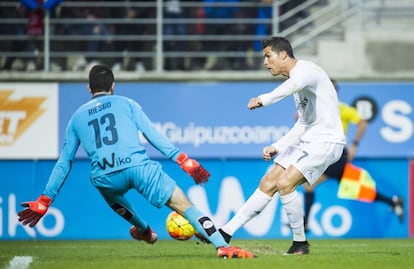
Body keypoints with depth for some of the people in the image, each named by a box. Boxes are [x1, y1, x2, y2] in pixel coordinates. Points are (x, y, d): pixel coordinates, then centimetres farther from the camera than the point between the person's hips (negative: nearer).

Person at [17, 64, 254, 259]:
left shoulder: (77, 117, 26)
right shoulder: (126, 104, 21)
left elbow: (64, 163, 26)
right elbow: (154, 135, 9)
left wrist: (44, 201, 30)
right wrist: (184, 161, 8)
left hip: (105, 177, 2)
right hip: (138, 166, -2)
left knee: (113, 194, 40)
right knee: (186, 206, -4)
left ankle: (144, 231, 55)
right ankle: (223, 246, -22)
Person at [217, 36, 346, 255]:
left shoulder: (306, 70, -12)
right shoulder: (296, 77, 19)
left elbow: (293, 85, -39)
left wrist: (264, 99, -55)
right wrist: (277, 147, 15)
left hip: (326, 141, -10)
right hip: (307, 140, 10)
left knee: (285, 182, -21)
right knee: (267, 183, 6)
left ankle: (300, 242, -8)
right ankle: (226, 232, 9)